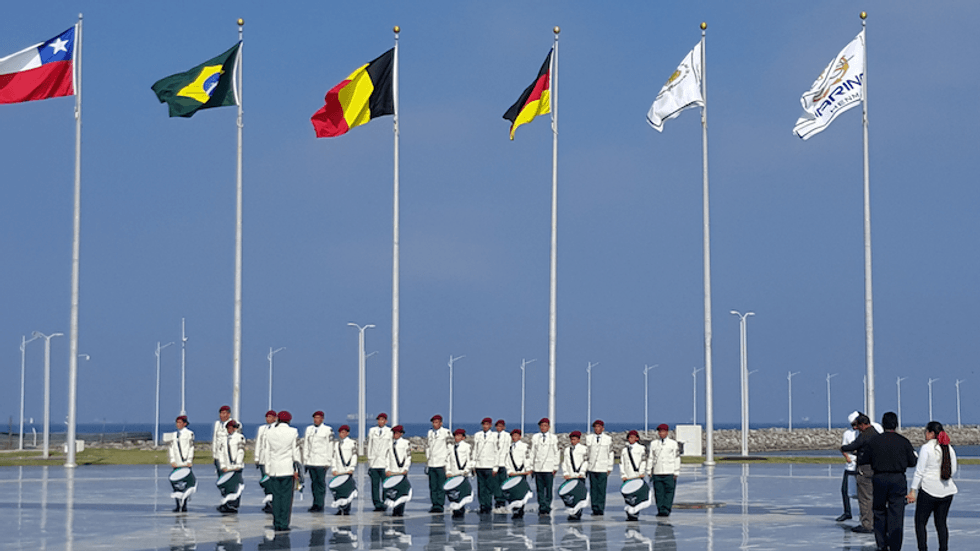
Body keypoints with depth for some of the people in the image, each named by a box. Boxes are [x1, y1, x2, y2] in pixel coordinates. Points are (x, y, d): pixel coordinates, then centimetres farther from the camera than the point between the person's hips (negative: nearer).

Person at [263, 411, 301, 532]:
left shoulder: (270, 432, 2)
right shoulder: (293, 432, -4)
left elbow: (267, 452, 5)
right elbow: (295, 452, -3)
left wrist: (268, 470, 10)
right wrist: (296, 469, 1)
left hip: (274, 469, 2)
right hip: (288, 468, -2)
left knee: (276, 496, 7)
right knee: (287, 497, 0)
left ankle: (276, 524, 5)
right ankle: (284, 524, -3)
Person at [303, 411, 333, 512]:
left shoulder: (328, 430, 1)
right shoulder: (309, 429, 14)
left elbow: (330, 446, -1)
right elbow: (305, 446, 15)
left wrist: (328, 462, -6)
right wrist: (305, 461, 10)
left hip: (321, 462, -4)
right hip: (310, 461, 4)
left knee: (320, 483, -5)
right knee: (313, 483, 6)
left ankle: (319, 505, -2)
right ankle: (315, 504, 11)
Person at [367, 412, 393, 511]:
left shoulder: (390, 432, 6)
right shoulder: (372, 431, 13)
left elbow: (391, 447, 5)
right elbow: (369, 446, 14)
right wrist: (369, 460, 9)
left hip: (385, 462, -2)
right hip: (374, 462, 2)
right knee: (375, 484, -1)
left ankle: (384, 503, -1)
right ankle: (377, 504, 1)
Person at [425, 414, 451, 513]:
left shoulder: (446, 432, 0)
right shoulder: (430, 433, 15)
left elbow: (450, 448, -1)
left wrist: (447, 462, -6)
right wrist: (427, 462, 17)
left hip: (441, 464, -5)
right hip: (431, 463, 5)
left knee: (441, 486, -6)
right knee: (432, 486, 3)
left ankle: (440, 505, -4)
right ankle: (434, 504, 8)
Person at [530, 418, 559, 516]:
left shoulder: (553, 438, 7)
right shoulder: (535, 437, 11)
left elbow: (556, 453, 7)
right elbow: (532, 453, 11)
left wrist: (555, 467, 2)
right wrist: (531, 467, 8)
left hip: (549, 468, -2)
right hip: (538, 467, 2)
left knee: (549, 489, -6)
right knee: (540, 490, 2)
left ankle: (547, 509, -1)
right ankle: (541, 508, 6)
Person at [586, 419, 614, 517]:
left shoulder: (608, 439, 5)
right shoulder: (589, 438, 8)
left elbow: (610, 454, 7)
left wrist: (610, 468, 4)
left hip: (603, 468, -1)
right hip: (592, 468, 1)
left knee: (601, 489, -5)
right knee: (593, 489, 0)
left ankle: (600, 509, 0)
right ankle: (595, 509, 5)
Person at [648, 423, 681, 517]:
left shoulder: (673, 443, 6)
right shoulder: (653, 443, 11)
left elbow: (677, 458, 6)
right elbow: (650, 457, 13)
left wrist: (676, 473, 1)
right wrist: (649, 472, 8)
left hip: (669, 473, -2)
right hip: (657, 473, 2)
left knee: (669, 492, -8)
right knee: (658, 493, -1)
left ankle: (666, 510, -8)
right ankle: (660, 510, 5)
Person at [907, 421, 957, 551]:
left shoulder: (926, 448, -11)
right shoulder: (949, 448, 7)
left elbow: (919, 471, -12)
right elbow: (953, 471, 13)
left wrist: (912, 491, -9)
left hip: (928, 490, -6)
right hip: (946, 491, 6)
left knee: (920, 522, 4)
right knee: (941, 523, 11)